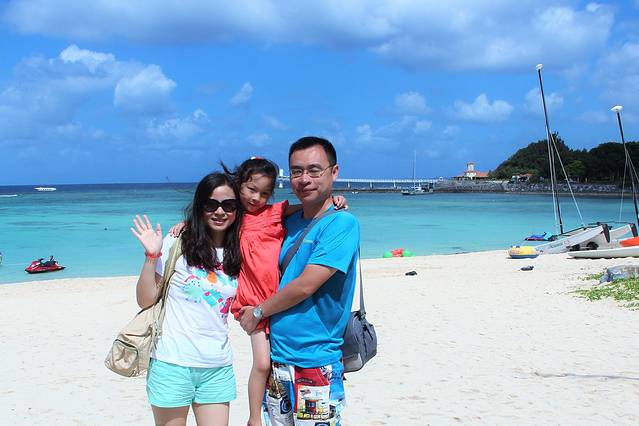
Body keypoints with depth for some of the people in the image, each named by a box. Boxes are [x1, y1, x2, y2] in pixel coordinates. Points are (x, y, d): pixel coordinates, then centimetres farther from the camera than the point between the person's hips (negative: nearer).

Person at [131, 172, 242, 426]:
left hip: (218, 368, 3)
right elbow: (145, 300, -5)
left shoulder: (238, 255, 6)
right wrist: (151, 256, -14)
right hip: (173, 364, -3)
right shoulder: (176, 245, -6)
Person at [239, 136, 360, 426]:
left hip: (316, 366, -7)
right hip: (278, 358, 7)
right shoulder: (290, 222, 9)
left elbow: (304, 286, -18)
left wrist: (257, 312, -3)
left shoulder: (342, 223, -14)